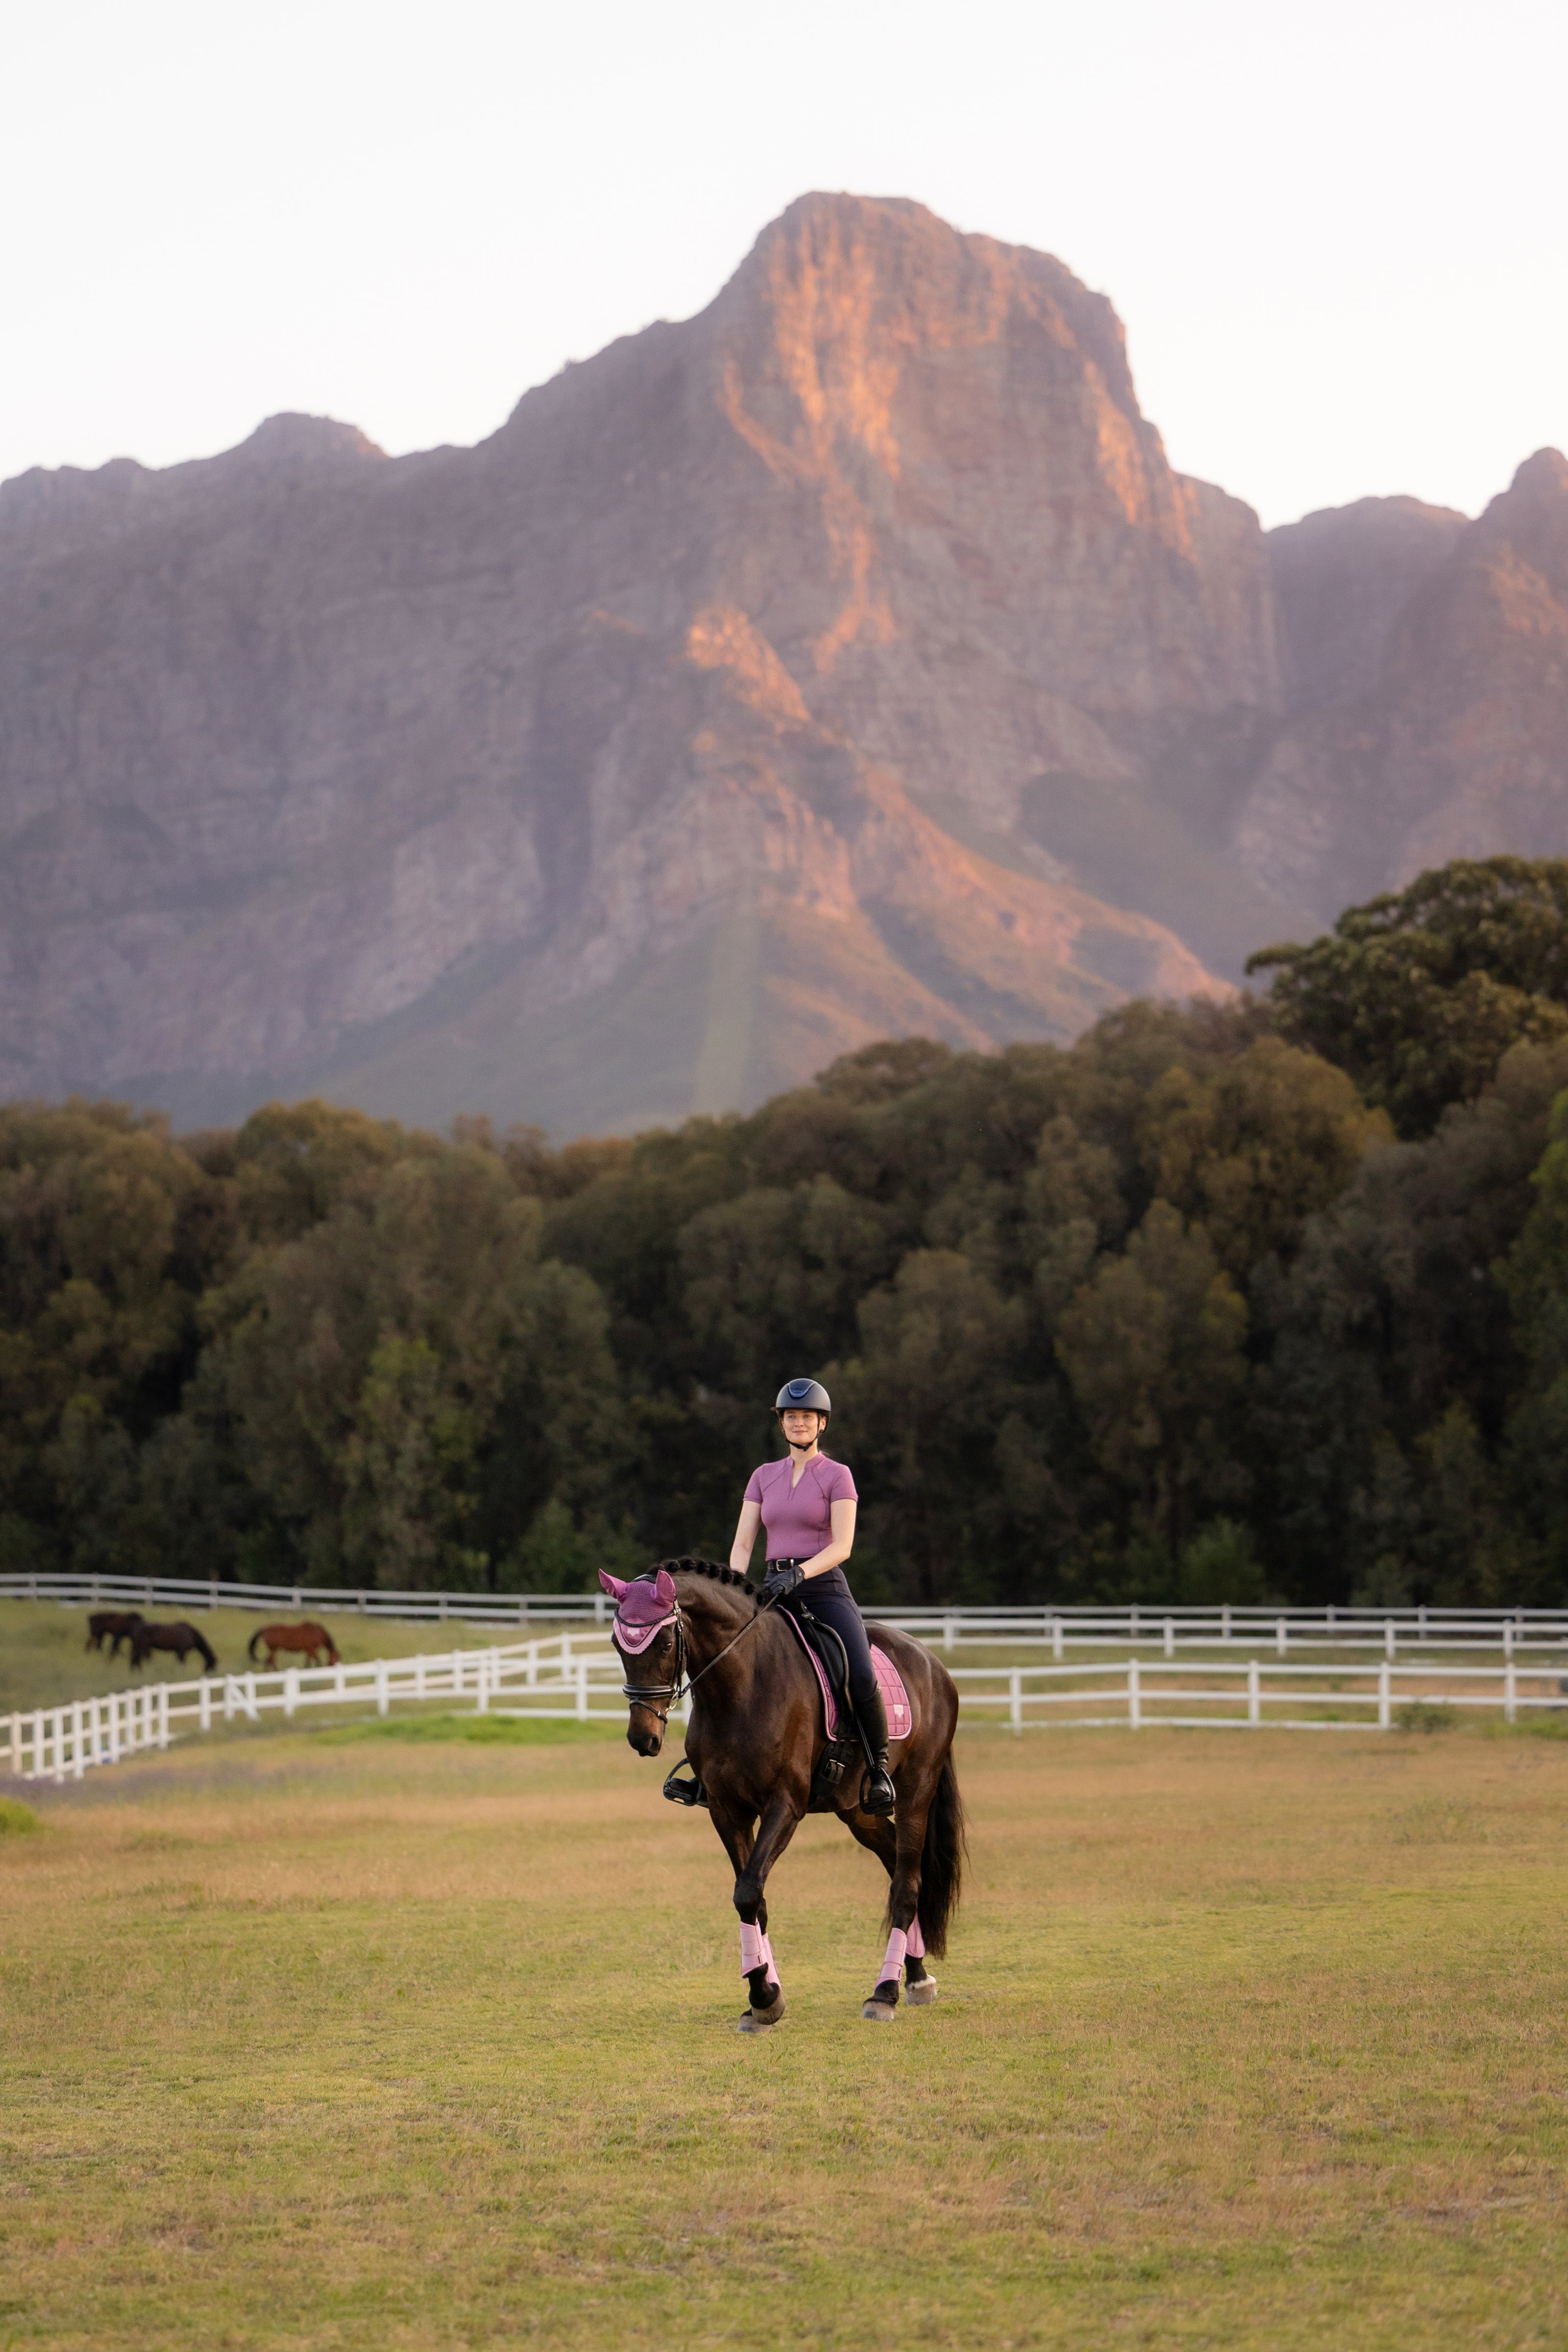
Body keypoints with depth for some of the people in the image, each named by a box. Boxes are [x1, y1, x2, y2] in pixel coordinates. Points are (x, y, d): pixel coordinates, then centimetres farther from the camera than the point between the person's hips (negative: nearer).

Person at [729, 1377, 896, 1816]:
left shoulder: (836, 1476, 2)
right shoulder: (764, 1476, 15)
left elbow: (842, 1546, -8)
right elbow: (742, 1544, 9)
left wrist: (798, 1574, -23)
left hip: (824, 1587, -4)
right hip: (775, 1591, 4)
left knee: (862, 1677, -27)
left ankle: (879, 1767, -9)